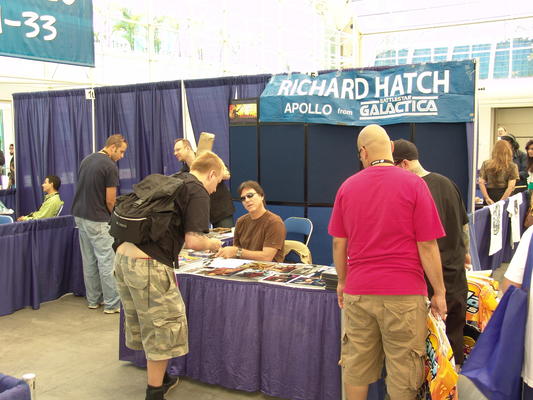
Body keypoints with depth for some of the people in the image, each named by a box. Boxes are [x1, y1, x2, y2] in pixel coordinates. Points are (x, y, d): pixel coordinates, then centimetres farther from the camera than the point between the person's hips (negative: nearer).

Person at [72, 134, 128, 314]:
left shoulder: (86, 160, 11)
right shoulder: (110, 166, -14)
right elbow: (110, 201, -14)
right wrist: (115, 216, 6)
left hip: (80, 215, 9)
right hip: (97, 219, -9)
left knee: (89, 260, 14)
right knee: (107, 261, -3)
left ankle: (93, 299, 22)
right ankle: (112, 304, 1)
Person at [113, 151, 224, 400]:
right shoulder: (197, 192, -6)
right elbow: (194, 241, -14)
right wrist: (213, 245, 6)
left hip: (123, 256, 9)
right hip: (148, 265, -9)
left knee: (145, 324, 21)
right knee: (164, 328, 6)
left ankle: (161, 378, 38)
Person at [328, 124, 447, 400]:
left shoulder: (347, 187, 3)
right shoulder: (413, 184, -7)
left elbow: (339, 244, 7)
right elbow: (427, 246, -8)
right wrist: (439, 292, 1)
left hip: (358, 292, 3)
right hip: (404, 294, -3)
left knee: (355, 366, 14)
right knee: (402, 370, 7)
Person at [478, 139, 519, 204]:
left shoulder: (486, 164, 4)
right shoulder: (512, 167, -3)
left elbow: (481, 183, -2)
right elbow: (511, 186, -10)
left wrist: (487, 198, -3)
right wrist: (501, 201, -10)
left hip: (490, 195, 2)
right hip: (505, 197, -2)